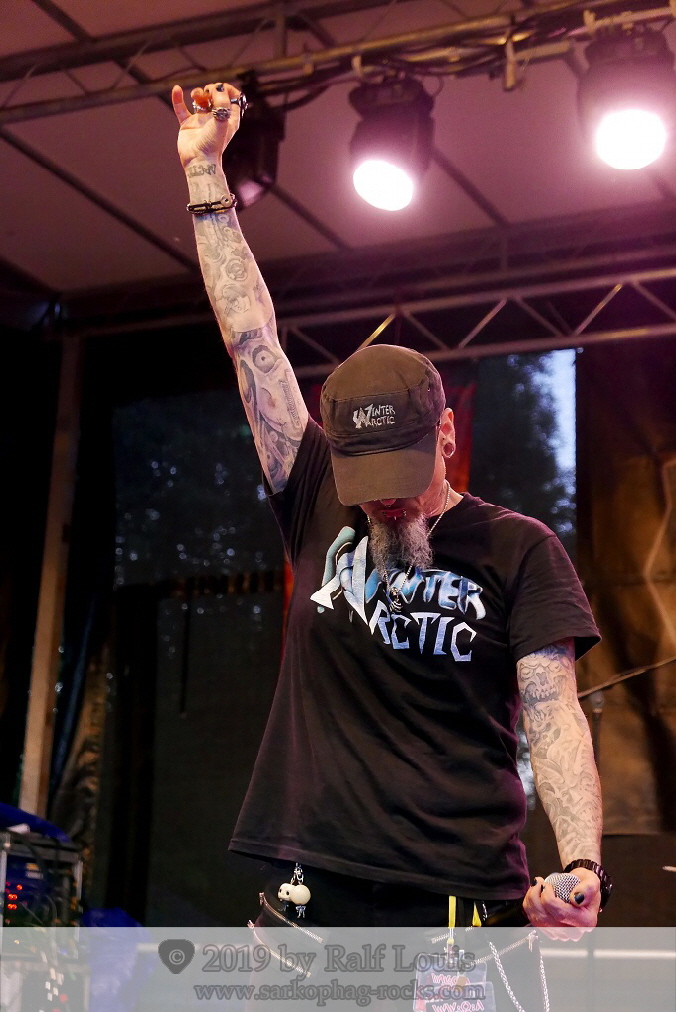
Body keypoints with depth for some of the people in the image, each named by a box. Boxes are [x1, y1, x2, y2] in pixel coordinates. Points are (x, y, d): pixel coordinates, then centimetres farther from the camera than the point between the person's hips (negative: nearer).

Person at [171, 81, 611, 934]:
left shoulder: (517, 549, 1)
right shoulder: (321, 510, 8)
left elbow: (552, 716, -5)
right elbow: (251, 339, 9)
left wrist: (580, 867, -22)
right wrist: (203, 172, 11)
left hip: (460, 897, -3)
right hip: (309, 892, 3)